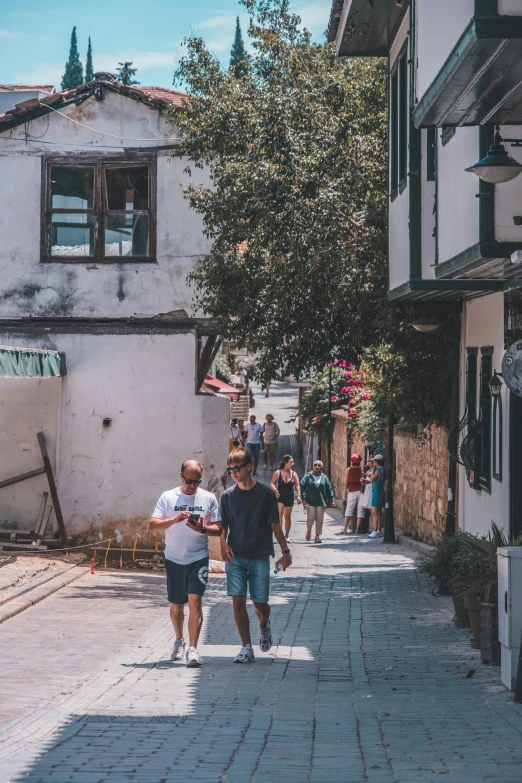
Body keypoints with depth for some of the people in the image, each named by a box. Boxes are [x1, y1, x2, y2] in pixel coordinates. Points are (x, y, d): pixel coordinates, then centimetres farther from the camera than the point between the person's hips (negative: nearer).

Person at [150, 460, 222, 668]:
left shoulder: (208, 498, 3)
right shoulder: (168, 497, 2)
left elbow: (218, 529, 2)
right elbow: (152, 526, -5)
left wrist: (202, 528, -18)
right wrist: (174, 520, -21)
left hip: (198, 558, -2)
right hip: (174, 559, 2)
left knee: (195, 600, -16)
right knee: (176, 604, 13)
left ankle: (192, 649, -18)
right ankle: (179, 641, 37)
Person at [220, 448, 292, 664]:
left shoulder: (265, 493, -3)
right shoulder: (228, 496, 4)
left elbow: (275, 525, 0)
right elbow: (223, 526, 8)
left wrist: (285, 551, -3)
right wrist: (223, 544, -11)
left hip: (260, 557, -2)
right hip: (235, 557, 2)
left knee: (260, 603, 2)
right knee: (238, 600, -6)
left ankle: (264, 626, 37)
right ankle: (246, 648, 1)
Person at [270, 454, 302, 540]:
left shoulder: (294, 474, 2)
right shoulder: (277, 473, -3)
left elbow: (297, 486, -3)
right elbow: (272, 483, 1)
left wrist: (299, 495, -17)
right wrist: (275, 489, -20)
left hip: (289, 497, 3)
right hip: (280, 497, -3)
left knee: (287, 516, 9)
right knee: (280, 513, -19)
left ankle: (286, 535, 20)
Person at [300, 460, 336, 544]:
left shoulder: (324, 477, 8)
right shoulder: (308, 476, 2)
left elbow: (329, 489, 9)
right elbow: (302, 487, -4)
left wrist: (331, 501, 6)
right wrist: (304, 498, -13)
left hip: (321, 502, 2)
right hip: (310, 501, -2)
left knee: (320, 520, 2)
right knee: (310, 518, -7)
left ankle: (317, 536, 13)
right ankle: (309, 531, 21)